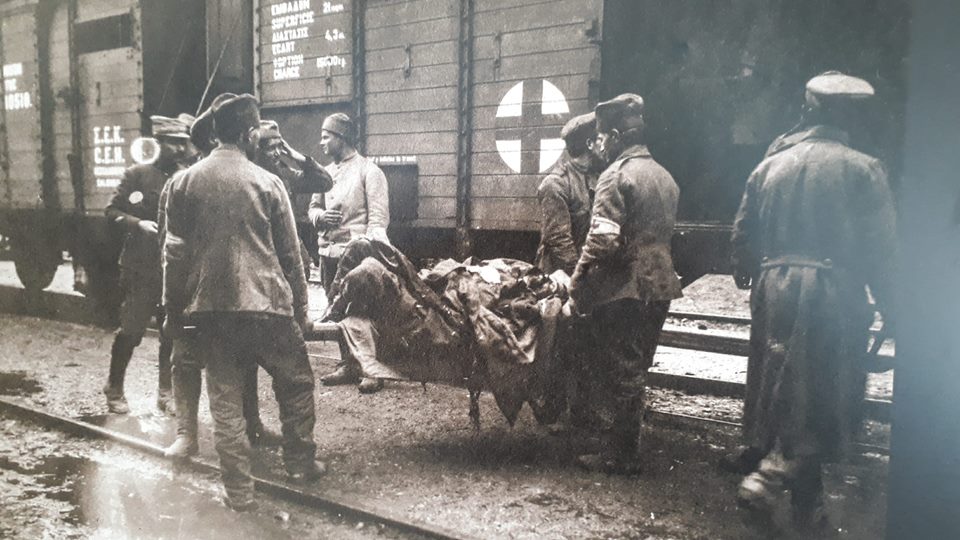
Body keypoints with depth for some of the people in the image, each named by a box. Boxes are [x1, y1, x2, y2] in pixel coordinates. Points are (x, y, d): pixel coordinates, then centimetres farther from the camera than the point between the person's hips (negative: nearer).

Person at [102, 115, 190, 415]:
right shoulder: (137, 175, -1)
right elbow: (112, 211, -1)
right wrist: (138, 223, -17)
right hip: (141, 268, -3)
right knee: (131, 331, 1)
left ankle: (166, 393, 18)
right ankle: (114, 391, 19)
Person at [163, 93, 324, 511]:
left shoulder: (184, 182, 3)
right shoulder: (266, 182, -3)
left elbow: (175, 253, 5)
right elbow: (290, 253, 1)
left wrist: (173, 309, 13)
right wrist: (300, 308, 9)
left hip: (207, 305, 3)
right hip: (263, 303, -3)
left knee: (225, 397, 9)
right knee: (296, 382, 18)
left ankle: (238, 491, 14)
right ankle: (300, 461, 27)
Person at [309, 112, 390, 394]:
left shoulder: (368, 171, -6)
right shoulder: (325, 172, 15)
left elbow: (378, 218, -11)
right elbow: (313, 207, 22)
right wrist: (320, 216, -3)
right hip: (329, 252, 7)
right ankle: (348, 366, 24)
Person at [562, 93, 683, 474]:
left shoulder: (617, 175, -13)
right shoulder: (664, 177, 13)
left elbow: (601, 243, -21)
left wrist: (576, 296, -16)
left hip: (623, 293, -8)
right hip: (659, 290, 8)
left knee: (618, 376, 2)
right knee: (634, 372, 17)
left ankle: (617, 457, 12)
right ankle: (625, 450, 27)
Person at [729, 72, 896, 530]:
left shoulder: (770, 165, 7)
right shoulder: (862, 170, -5)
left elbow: (742, 233, 11)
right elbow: (880, 247, -7)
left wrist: (748, 280, 25)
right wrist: (888, 303, 4)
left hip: (774, 289, 5)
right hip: (833, 291, -5)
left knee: (781, 392, 14)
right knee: (823, 398, 6)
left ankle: (807, 504, 26)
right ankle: (770, 476, -7)